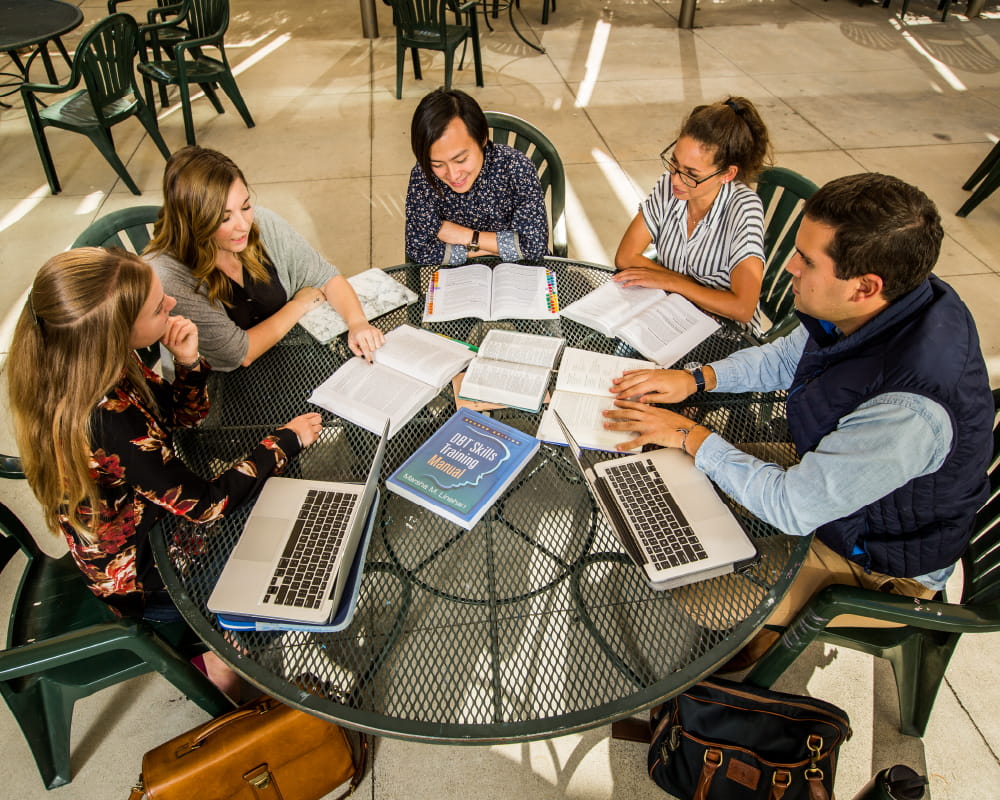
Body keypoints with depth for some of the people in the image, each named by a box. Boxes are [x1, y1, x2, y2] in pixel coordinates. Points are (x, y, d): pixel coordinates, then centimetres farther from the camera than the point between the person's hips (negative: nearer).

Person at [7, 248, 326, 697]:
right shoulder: (106, 419, -38)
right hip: (141, 579, -7)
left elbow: (181, 415, 1)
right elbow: (204, 505, -28)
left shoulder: (94, 364, -13)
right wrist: (283, 442, -18)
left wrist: (188, 362, -20)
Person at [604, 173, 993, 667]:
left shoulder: (910, 409, -42)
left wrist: (690, 435, -24)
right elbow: (787, 358, 3)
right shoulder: (885, 303, -16)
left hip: (877, 558, -8)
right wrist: (696, 378, -10)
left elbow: (793, 507, -33)